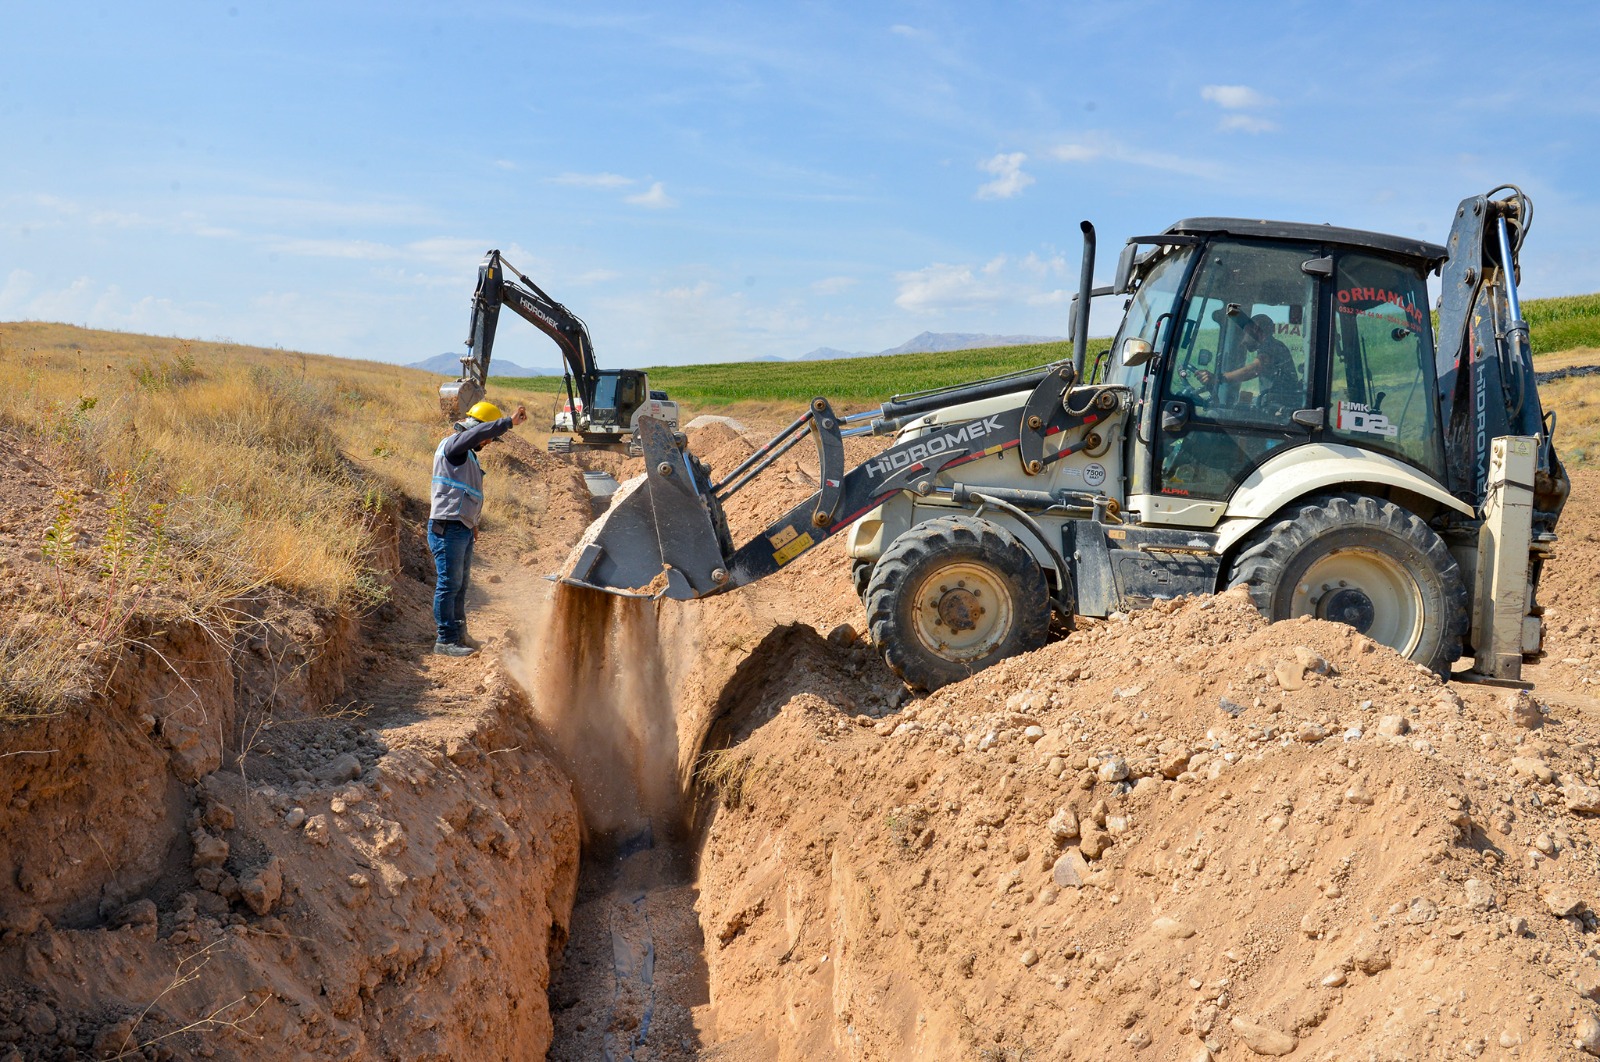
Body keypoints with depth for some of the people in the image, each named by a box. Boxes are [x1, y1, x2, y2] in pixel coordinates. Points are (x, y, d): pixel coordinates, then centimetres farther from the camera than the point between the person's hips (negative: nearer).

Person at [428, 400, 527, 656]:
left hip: (464, 529, 10)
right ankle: (445, 641, -5)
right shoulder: (452, 445, -7)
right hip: (448, 528, -10)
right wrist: (508, 422, -30)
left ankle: (459, 635, 23)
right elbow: (475, 433, -28)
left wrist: (472, 524, 23)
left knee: (460, 585, 15)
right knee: (449, 584, -8)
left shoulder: (469, 456, 22)